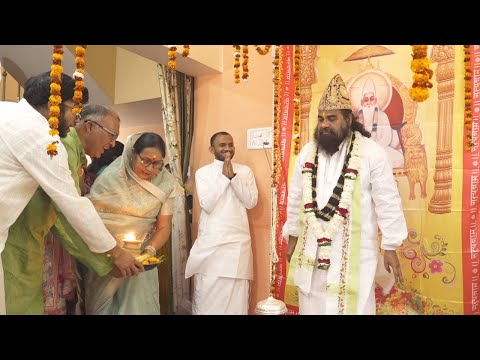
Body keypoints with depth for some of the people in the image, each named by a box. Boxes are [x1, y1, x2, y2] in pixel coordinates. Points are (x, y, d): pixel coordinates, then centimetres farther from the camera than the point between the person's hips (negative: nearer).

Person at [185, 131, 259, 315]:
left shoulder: (245, 171, 6)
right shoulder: (202, 173, 1)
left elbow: (251, 202, -5)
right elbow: (207, 205, -11)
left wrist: (234, 176, -14)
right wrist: (223, 176, -14)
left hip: (238, 240, 1)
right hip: (210, 241, -1)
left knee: (237, 294, 5)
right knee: (207, 293, 5)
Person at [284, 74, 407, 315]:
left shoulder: (372, 152, -9)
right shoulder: (307, 153, 5)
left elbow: (387, 203, -7)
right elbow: (295, 199, 11)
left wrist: (390, 247, -6)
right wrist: (292, 237, 14)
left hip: (354, 251, -4)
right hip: (311, 249, 4)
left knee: (352, 306, 3)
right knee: (312, 305, 13)